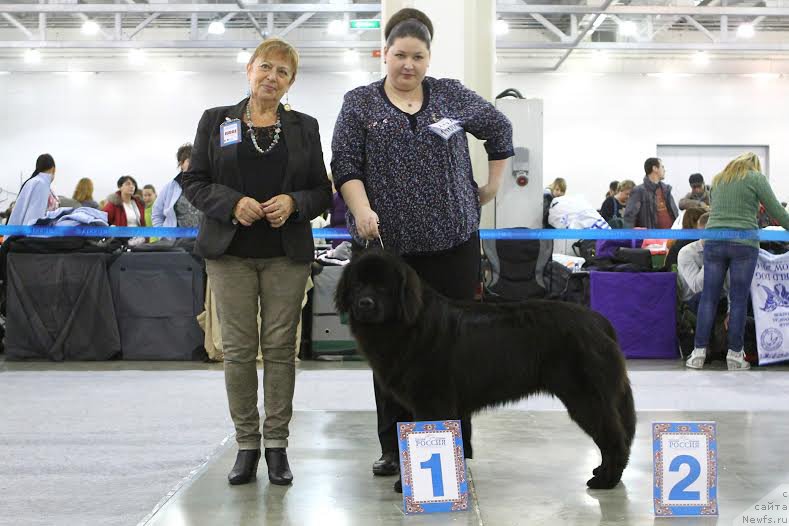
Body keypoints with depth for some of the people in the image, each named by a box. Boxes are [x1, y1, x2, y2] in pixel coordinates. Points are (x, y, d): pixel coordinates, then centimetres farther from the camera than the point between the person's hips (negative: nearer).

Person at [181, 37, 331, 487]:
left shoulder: (304, 127, 11)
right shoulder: (216, 121, 8)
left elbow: (322, 192, 10)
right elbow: (194, 182, 5)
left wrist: (294, 202, -10)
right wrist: (233, 203, -12)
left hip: (287, 254, 1)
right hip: (231, 251, 0)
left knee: (281, 347, 0)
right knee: (238, 348, 0)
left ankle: (277, 444, 8)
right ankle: (246, 444, 9)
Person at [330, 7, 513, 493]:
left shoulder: (452, 96, 8)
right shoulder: (360, 104, 5)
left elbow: (500, 128, 20)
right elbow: (345, 166, -2)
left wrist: (493, 184, 15)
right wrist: (363, 209, -18)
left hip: (452, 241, 0)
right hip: (385, 244, 0)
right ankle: (396, 448, 13)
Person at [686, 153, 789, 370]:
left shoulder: (718, 179, 19)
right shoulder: (756, 178, 4)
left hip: (713, 241, 4)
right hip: (743, 243, -4)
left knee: (709, 297, 4)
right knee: (739, 299, 1)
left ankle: (698, 352, 3)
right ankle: (735, 354, 4)